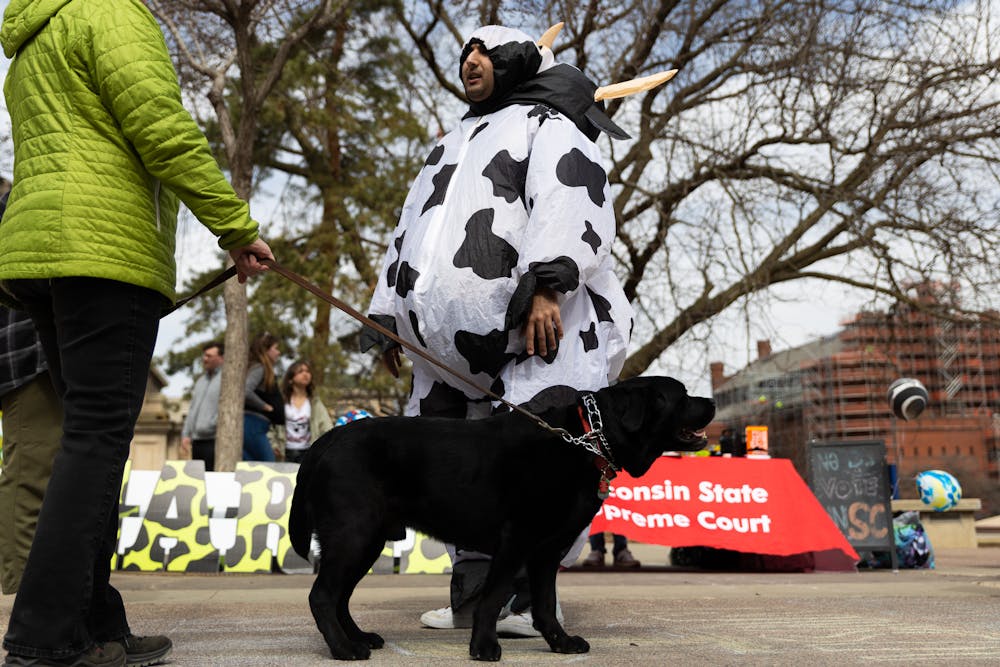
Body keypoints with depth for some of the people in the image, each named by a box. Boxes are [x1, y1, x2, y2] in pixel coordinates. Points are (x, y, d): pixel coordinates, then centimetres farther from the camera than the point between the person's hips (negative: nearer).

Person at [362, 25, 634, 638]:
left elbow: (569, 204, -10)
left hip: (534, 326, -7)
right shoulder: (452, 145, 34)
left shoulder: (549, 126, 10)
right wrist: (387, 318, 24)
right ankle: (473, 596, 12)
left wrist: (548, 285, -26)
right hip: (443, 342, 7)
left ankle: (521, 596, -7)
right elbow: (409, 232, 32)